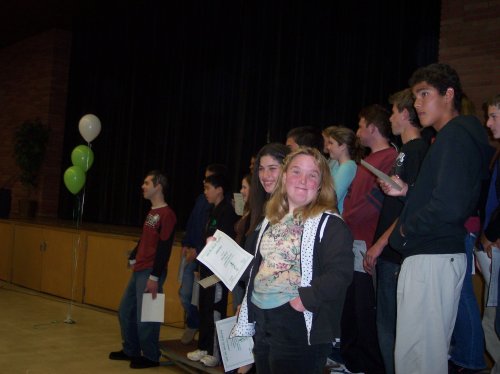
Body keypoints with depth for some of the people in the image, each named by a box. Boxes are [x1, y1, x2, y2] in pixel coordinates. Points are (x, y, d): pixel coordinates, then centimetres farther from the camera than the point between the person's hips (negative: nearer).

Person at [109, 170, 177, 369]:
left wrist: (154, 277, -20)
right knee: (125, 311, 16)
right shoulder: (151, 212, 16)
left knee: (144, 316, -3)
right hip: (139, 270, 10)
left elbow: (164, 248, -18)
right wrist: (133, 258, 13)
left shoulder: (167, 214, -14)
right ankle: (131, 350, 30)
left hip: (150, 272, -10)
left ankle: (150, 356, 12)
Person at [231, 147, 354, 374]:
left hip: (299, 328, -7)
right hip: (262, 323, 7)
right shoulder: (271, 220, 14)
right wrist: (246, 312, 20)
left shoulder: (329, 224, -8)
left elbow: (340, 272, -19)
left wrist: (305, 300, -25)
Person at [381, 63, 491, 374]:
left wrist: (405, 229, -11)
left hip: (432, 258, -10)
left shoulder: (456, 135, -15)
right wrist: (407, 191, 13)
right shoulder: (459, 135, 17)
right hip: (442, 254, 10)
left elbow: (448, 207, -26)